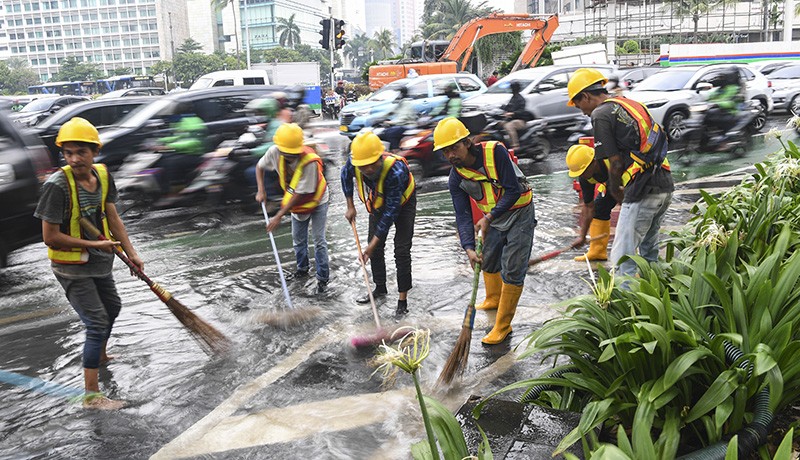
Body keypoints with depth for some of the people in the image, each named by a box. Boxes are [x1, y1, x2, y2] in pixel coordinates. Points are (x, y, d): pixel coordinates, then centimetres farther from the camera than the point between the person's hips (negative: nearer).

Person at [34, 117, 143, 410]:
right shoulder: (57, 185, -25)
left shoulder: (103, 175, -5)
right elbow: (50, 237, -23)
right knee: (97, 323, -9)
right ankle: (91, 395, 1)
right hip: (72, 268, -8)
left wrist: (131, 254, -1)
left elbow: (112, 218, 2)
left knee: (112, 308, 26)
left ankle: (100, 356, 53)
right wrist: (93, 244, -21)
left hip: (100, 263, 8)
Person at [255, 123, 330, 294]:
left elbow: (300, 194, -34)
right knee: (298, 238, 18)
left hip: (316, 201, -5)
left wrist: (279, 216, -31)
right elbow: (260, 167, -1)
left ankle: (323, 277, 11)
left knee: (319, 240, -2)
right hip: (296, 203, 5)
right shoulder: (275, 152, -23)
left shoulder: (310, 162, -39)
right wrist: (261, 191, -14)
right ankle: (302, 268, 41)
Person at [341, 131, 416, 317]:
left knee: (401, 250, -11)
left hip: (403, 203, -5)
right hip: (378, 203, 5)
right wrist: (350, 207, 0)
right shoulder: (353, 163, -30)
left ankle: (403, 298, -1)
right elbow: (345, 176, -1)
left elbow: (391, 211, -37)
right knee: (375, 247, 9)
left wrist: (373, 243, -33)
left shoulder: (396, 171, -44)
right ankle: (380, 288, 28)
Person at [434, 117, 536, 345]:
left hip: (519, 213, -6)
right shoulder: (456, 178, -11)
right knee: (488, 262, 21)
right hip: (492, 218, 6)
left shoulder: (495, 151, -26)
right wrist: (469, 248, -28)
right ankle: (493, 300, 51)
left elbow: (513, 191, -26)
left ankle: (503, 326, 4)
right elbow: (463, 215, -13)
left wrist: (488, 218, -32)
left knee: (512, 271, -6)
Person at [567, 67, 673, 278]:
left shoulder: (601, 114, -6)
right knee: (649, 250, 22)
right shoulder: (632, 105, 20)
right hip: (665, 185, 9)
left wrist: (614, 190, 8)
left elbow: (616, 163, -9)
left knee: (624, 257, -4)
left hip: (643, 190, -9)